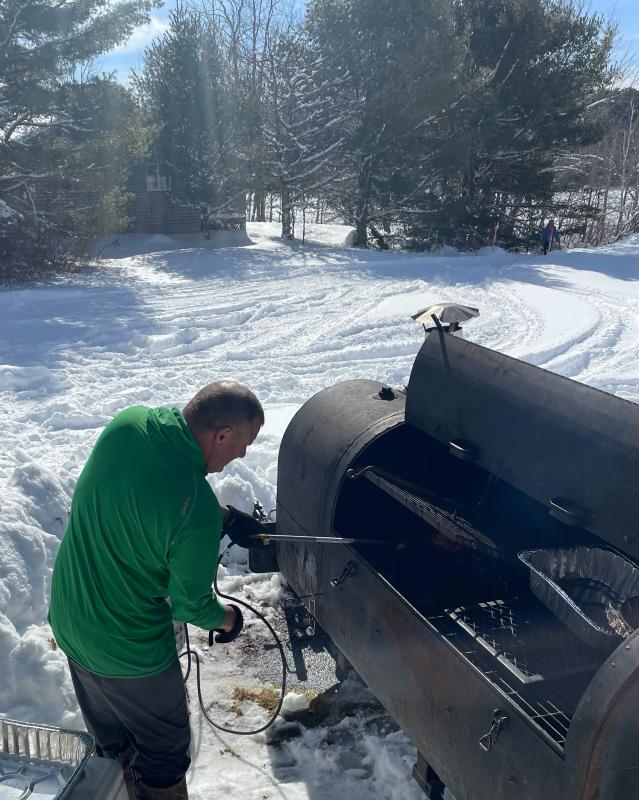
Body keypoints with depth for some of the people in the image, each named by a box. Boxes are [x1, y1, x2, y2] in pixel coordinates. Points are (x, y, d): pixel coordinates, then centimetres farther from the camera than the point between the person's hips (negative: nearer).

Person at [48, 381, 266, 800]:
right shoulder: (198, 514, -34)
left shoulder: (128, 422, -16)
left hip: (67, 620, 7)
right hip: (127, 651, -7)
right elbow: (189, 605, -17)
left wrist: (223, 514, 3)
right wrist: (228, 619, 4)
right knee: (164, 752, 20)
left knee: (112, 740, 30)